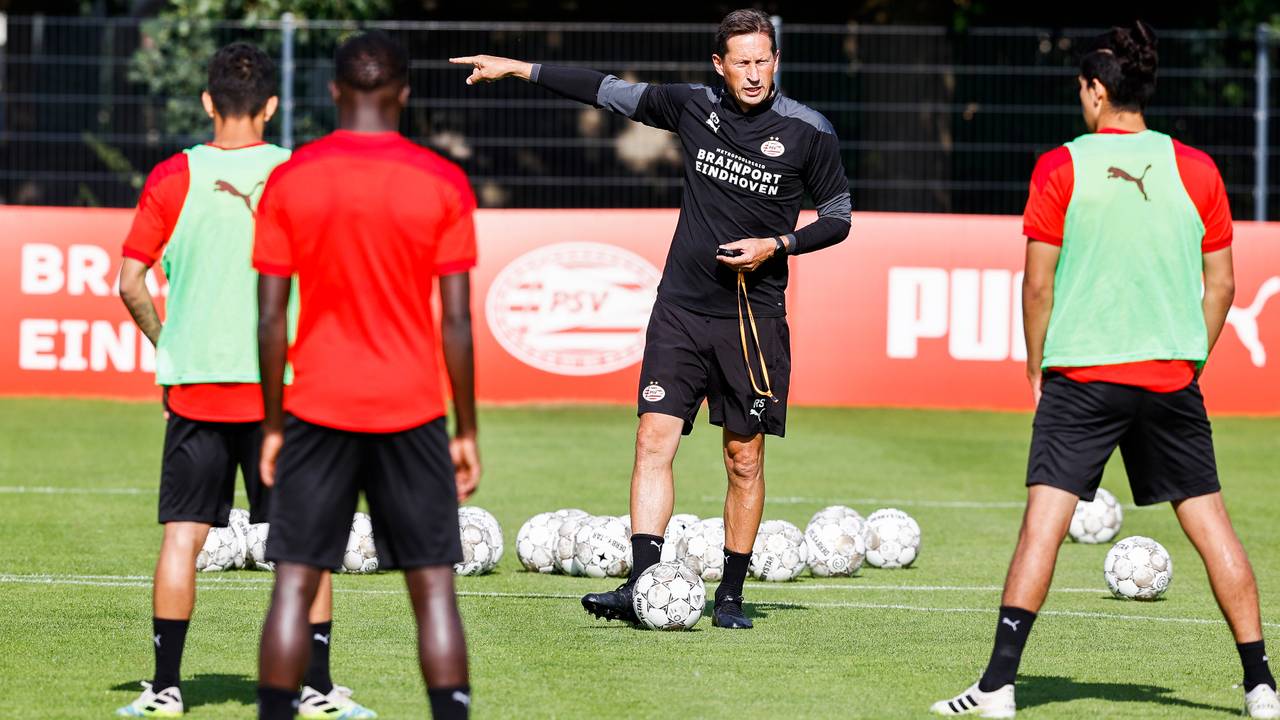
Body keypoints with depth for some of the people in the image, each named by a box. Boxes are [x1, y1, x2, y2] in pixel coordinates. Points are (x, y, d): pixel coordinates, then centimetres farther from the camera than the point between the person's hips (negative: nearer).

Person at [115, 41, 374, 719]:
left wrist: (165, 346, 11)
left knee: (182, 536, 4)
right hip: (283, 386, 0)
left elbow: (130, 281, -2)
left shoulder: (173, 176, -1)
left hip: (194, 384, 0)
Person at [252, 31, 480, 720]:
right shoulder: (443, 184, -2)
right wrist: (466, 431, 4)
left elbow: (270, 319, -1)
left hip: (317, 409, 1)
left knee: (294, 585, 3)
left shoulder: (288, 181, -1)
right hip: (412, 408, 0)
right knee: (433, 587, 4)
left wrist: (273, 424, 7)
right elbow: (457, 321, -3)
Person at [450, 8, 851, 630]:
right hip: (681, 304, 2)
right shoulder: (694, 106, 3)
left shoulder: (807, 131, -4)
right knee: (654, 437, -7)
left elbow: (838, 215, 5)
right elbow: (610, 92, 11)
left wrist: (776, 245, -10)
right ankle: (642, 584, -10)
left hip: (753, 313, -2)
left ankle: (730, 595, 12)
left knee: (744, 458, 2)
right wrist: (518, 69, 11)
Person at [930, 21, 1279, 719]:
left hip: (1080, 374, -2)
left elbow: (1038, 283, -3)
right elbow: (1221, 284, 7)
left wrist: (1037, 367, 9)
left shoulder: (1061, 168, -4)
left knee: (1043, 522, -5)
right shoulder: (1196, 169, 3)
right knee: (1210, 524, 9)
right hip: (1171, 375, 3)